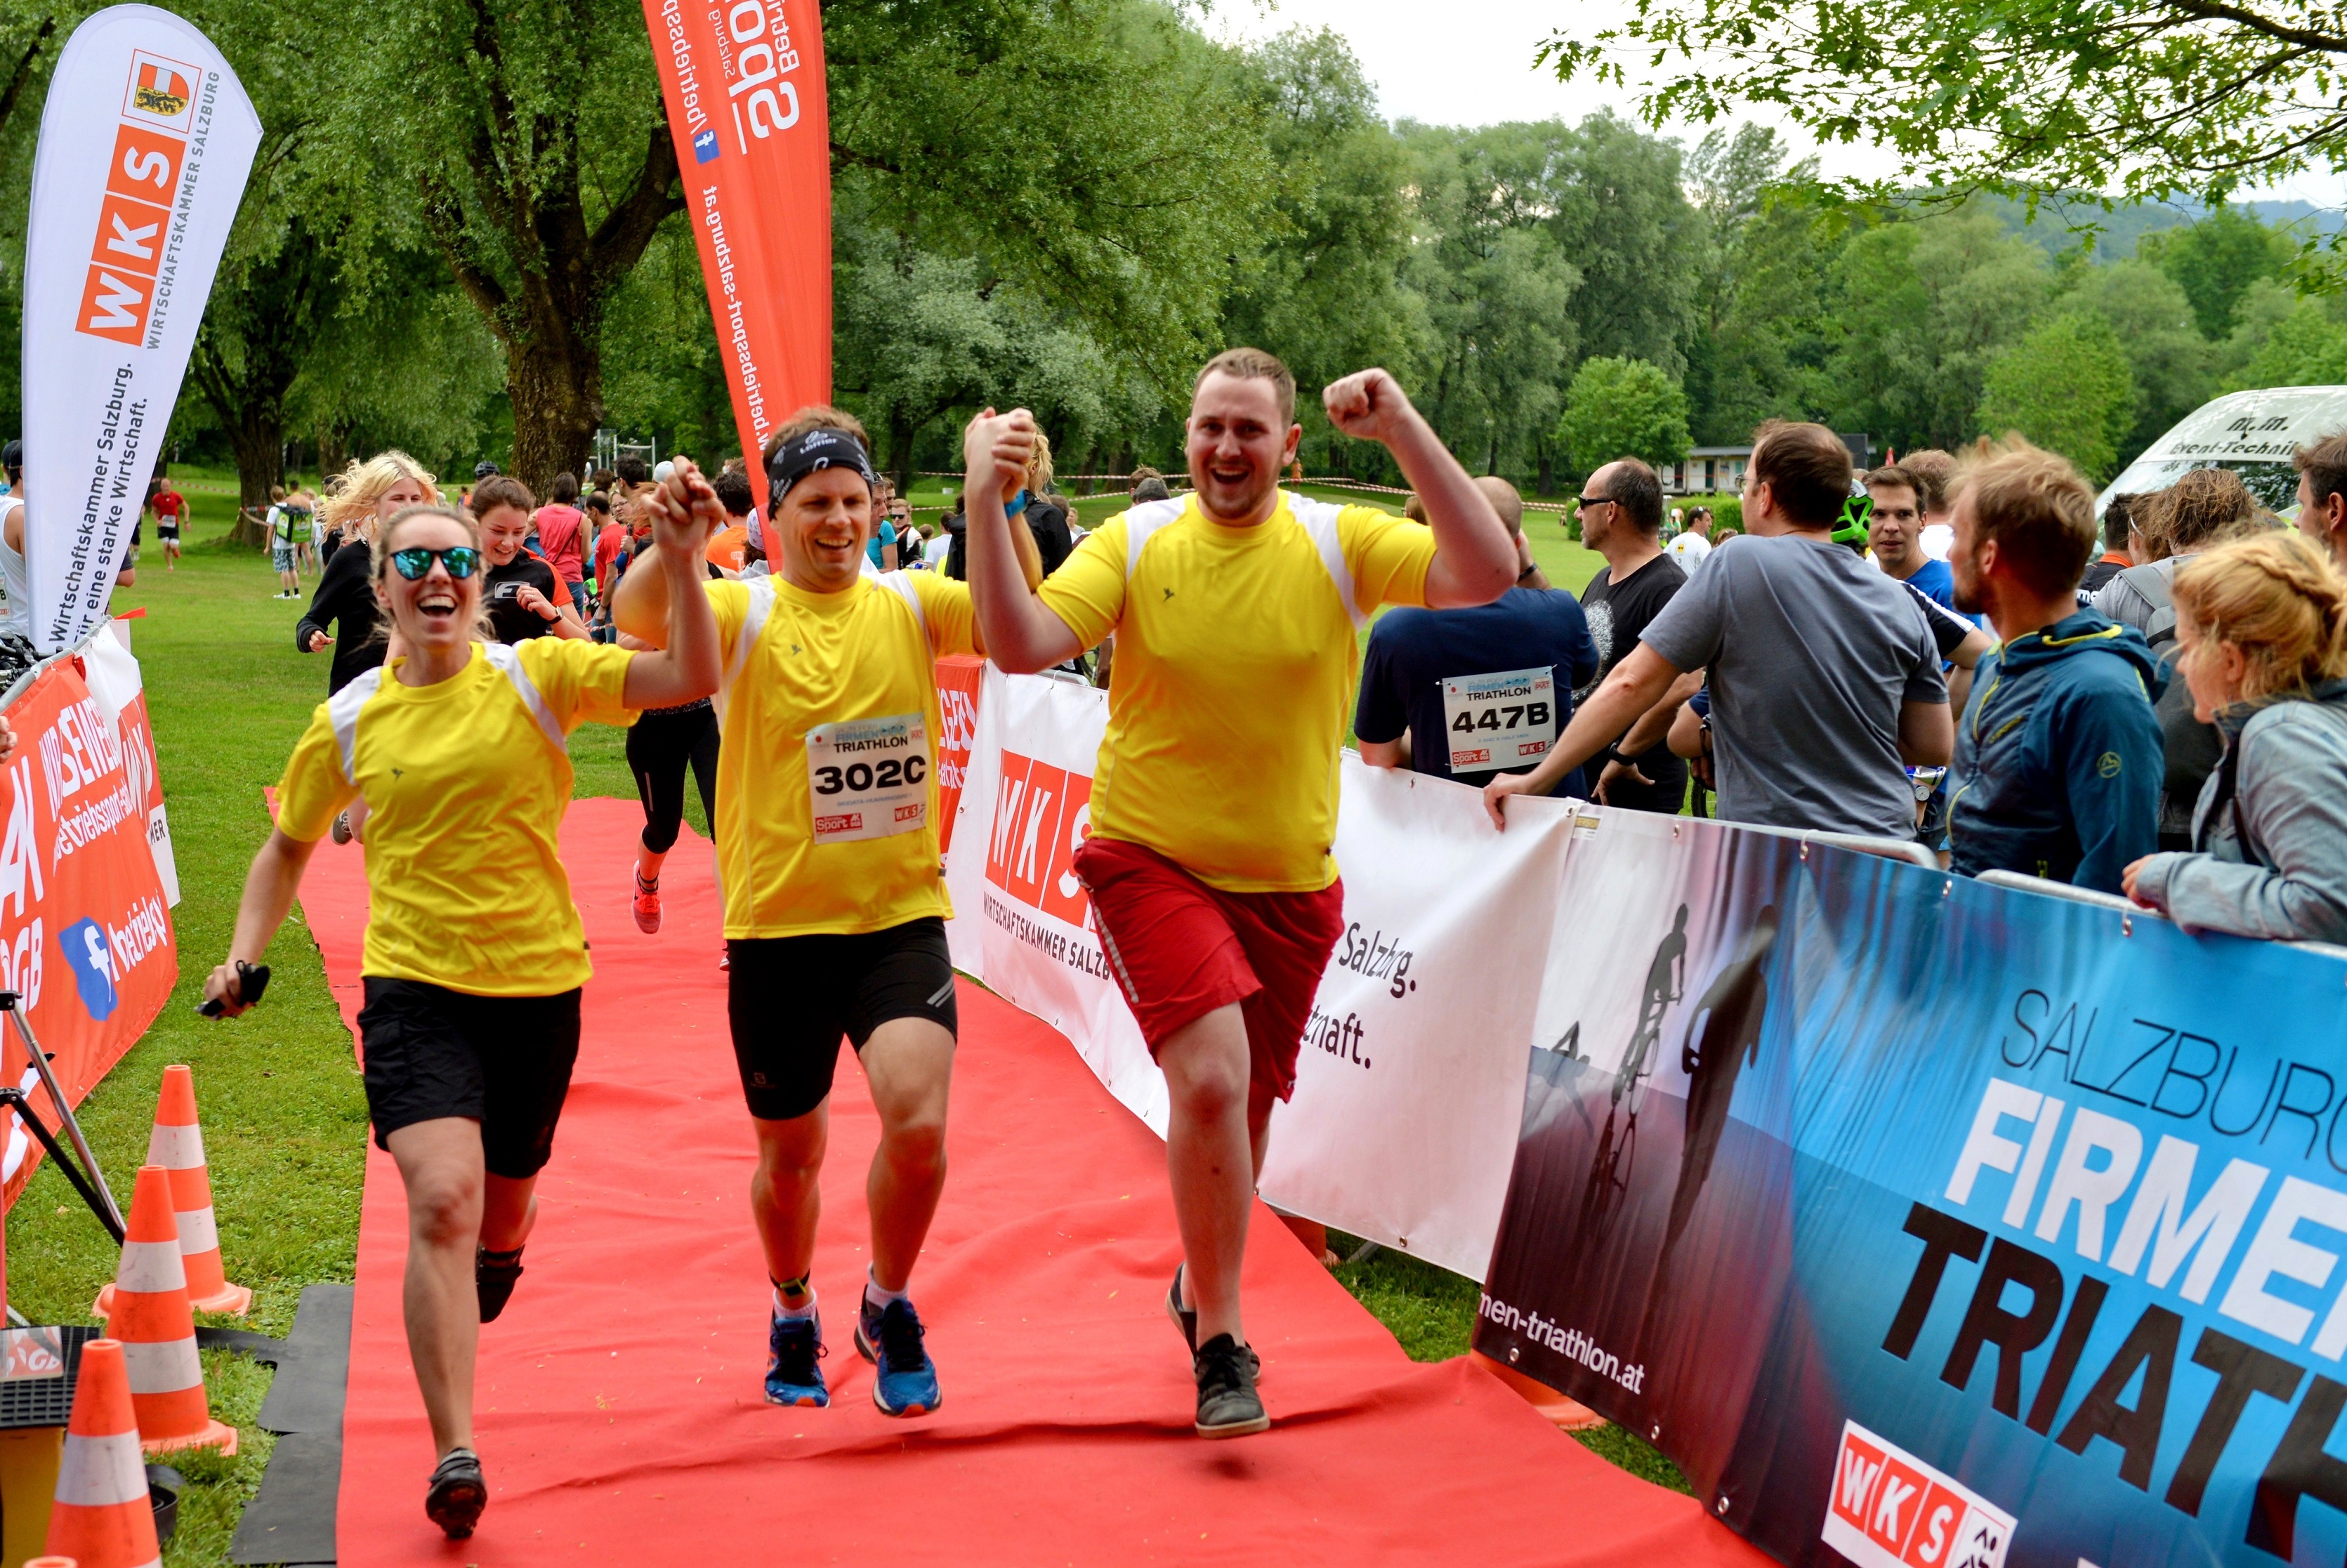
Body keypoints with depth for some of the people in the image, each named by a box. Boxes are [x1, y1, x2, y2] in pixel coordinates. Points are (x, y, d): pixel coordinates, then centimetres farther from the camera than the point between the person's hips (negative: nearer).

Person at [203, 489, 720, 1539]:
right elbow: (289, 844, 17)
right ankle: (454, 1455, -19)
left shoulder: (538, 678, -5)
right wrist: (245, 951, 5)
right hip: (415, 987, -1)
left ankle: (491, 1262, 58)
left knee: (501, 1217, 18)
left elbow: (692, 679, -17)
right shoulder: (347, 723, 1)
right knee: (443, 1200, -21)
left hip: (538, 987, 1)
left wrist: (683, 566, -29)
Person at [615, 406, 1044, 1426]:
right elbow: (638, 617, -23)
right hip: (777, 927, 0)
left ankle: (889, 1306, 10)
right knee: (789, 1156, 14)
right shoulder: (742, 614, -4)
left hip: (901, 919, 0)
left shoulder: (910, 606, 1)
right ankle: (794, 1319, 44)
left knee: (918, 1122, -19)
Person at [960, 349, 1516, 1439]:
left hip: (1290, 879, 2)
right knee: (1211, 1075, -22)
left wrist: (1404, 431, -25)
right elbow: (1020, 645, -16)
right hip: (1150, 858, -2)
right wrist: (986, 504, -25)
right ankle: (1219, 1344, -5)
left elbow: (1487, 578, -20)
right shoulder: (1137, 541, -6)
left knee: (1247, 1105, 16)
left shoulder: (1339, 543, -6)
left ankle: (1202, 1285, 46)